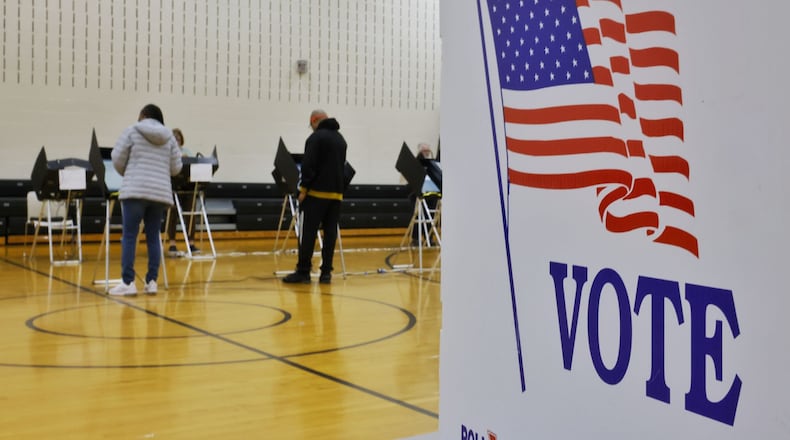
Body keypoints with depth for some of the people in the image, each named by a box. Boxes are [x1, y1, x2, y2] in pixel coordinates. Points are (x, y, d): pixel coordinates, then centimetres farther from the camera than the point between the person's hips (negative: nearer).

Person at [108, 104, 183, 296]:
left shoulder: (132, 131, 4)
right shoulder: (169, 136, 13)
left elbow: (117, 160, 4)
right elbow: (176, 167, 12)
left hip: (135, 190, -4)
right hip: (160, 192, 4)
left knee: (129, 236, -2)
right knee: (153, 237, 9)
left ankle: (128, 282, -6)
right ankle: (152, 281, 7)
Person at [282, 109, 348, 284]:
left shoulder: (316, 137, -6)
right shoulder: (341, 139, 17)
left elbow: (308, 165, -13)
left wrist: (303, 188, -8)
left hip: (317, 192, -7)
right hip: (336, 193, 7)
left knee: (308, 233, -3)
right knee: (330, 233, 5)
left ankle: (303, 271, -2)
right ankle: (326, 272, 5)